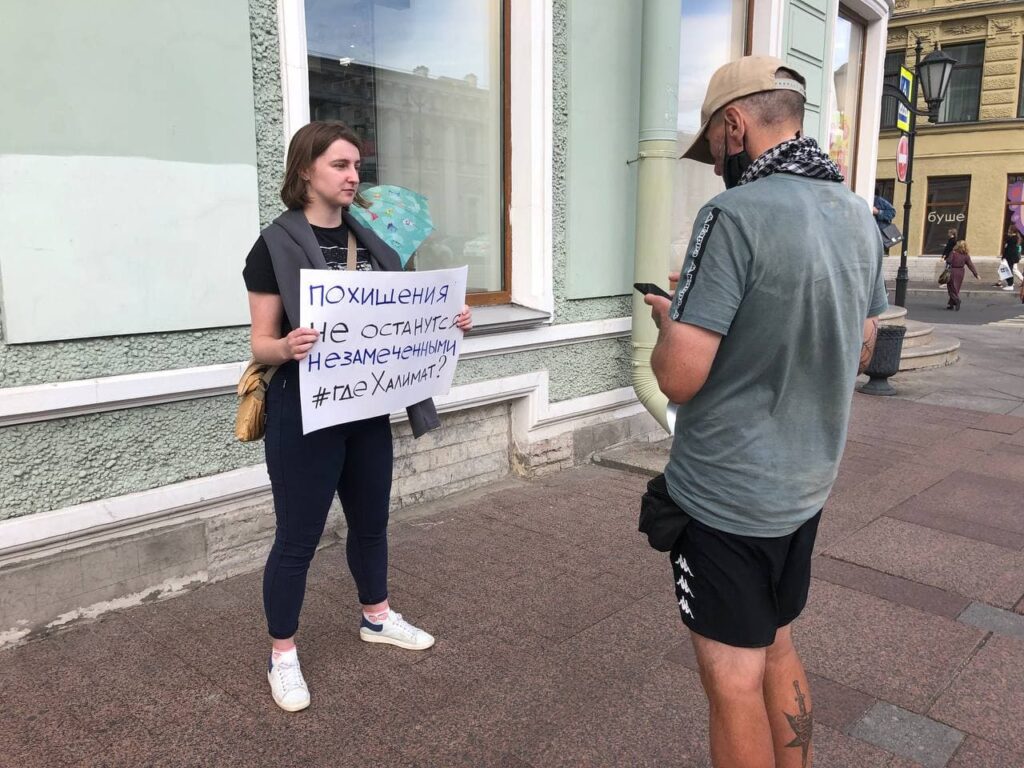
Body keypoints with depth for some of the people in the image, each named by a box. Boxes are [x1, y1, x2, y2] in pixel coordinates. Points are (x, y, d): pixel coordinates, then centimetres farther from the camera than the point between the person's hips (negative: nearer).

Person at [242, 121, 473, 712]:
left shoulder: (367, 240, 8)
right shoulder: (277, 245, -11)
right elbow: (261, 344, -11)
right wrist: (287, 347, -34)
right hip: (305, 411, -6)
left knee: (371, 519, 20)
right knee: (298, 537, 5)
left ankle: (377, 618, 42)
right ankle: (283, 656, 24)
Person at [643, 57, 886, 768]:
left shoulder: (735, 215, -21)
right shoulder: (860, 217, 4)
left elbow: (679, 378, -23)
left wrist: (669, 320, -1)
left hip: (726, 495, -8)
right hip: (806, 484, 8)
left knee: (734, 678, 8)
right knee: (776, 648, 24)